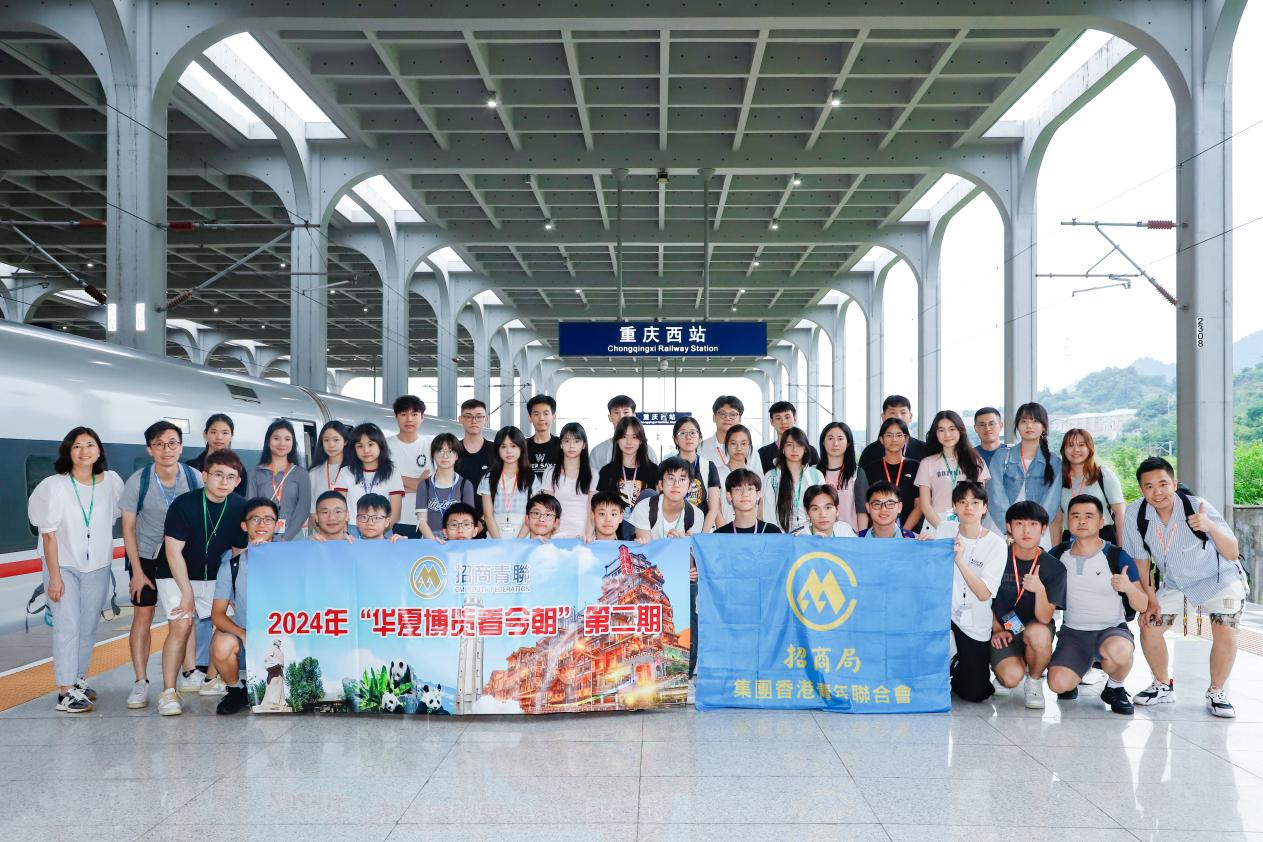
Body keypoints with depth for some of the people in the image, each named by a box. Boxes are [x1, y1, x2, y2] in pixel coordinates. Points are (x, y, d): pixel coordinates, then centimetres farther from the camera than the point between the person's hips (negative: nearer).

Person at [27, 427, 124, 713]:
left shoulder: (111, 481, -4)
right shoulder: (55, 486, -12)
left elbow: (120, 515, 9)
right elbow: (49, 534, -10)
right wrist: (54, 577, -13)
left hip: (97, 566, 4)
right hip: (63, 565, -3)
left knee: (89, 628, 9)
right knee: (68, 627, -9)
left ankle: (78, 680, 24)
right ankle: (65, 693, -6)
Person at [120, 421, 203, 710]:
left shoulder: (194, 478, -13)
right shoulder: (138, 481, -15)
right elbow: (128, 527, -8)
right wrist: (137, 571, -9)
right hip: (146, 555, -1)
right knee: (142, 616, -2)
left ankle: (191, 674, 16)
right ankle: (141, 683, 5)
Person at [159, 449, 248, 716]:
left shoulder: (240, 507, -7)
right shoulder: (184, 504, -20)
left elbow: (240, 552, 1)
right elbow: (174, 552, -20)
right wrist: (187, 593, -20)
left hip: (214, 578, 5)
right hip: (177, 576, -5)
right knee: (181, 626, -18)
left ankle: (202, 675, 18)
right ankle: (168, 692, -12)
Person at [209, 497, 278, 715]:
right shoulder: (231, 566, 5)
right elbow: (217, 614, 0)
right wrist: (243, 635, -19)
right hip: (244, 640, 0)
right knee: (222, 644, -33)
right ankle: (236, 691, 1)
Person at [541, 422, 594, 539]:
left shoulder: (591, 474, 8)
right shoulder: (550, 472, 7)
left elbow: (592, 511, 4)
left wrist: (588, 536, -9)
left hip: (582, 535, 0)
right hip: (558, 534, 0)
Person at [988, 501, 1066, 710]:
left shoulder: (1054, 567, -10)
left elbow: (1044, 618, -17)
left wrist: (1039, 589, -35)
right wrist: (996, 630, -5)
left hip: (1036, 628, 0)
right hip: (1002, 631, 0)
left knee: (1039, 634, -37)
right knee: (1011, 677, -27)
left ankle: (1035, 680, -5)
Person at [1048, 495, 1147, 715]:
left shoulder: (1118, 557, -6)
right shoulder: (1058, 555, 1)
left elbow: (1142, 606, -6)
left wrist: (1129, 588, -27)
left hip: (1112, 629, -2)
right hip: (1073, 632, 2)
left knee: (1119, 650, -38)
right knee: (1058, 684, -22)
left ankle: (1115, 688, -3)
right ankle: (1083, 665, 15)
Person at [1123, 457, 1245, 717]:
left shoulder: (1198, 507, -30)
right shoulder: (1135, 514, -21)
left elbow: (1232, 554, -28)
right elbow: (1141, 559, -7)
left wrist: (1211, 527, -46)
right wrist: (1151, 600, -7)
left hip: (1219, 578, -3)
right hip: (1175, 582, 4)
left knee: (1225, 632, -20)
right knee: (1149, 626, -6)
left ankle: (1217, 693, 2)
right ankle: (1163, 686, 16)